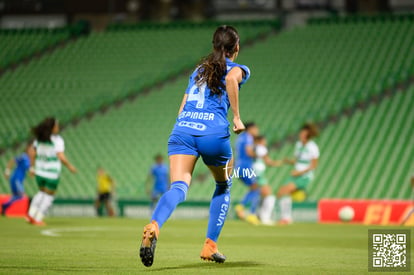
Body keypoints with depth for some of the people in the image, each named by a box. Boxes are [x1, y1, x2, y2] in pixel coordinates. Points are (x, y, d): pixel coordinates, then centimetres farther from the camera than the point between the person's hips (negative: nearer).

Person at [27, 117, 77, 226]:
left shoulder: (39, 139, 1)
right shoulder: (57, 140, -16)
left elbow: (33, 153, 5)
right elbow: (61, 157, -22)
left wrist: (33, 167, 15)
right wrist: (70, 166, -8)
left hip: (40, 171, 5)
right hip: (52, 173, -5)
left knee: (42, 192, 25)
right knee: (49, 196, 11)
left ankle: (31, 215, 13)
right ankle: (37, 219, 9)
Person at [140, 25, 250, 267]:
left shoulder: (199, 70, 29)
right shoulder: (239, 69, 14)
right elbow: (231, 78, -12)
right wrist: (237, 117, -8)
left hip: (182, 129, 3)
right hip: (214, 133, -3)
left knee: (178, 187, -14)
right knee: (224, 186, 23)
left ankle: (154, 226, -46)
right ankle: (210, 245, 19)